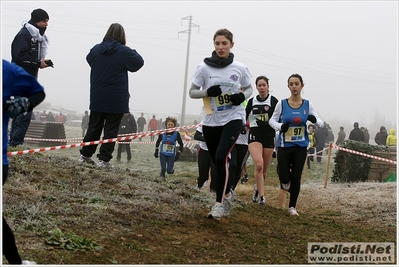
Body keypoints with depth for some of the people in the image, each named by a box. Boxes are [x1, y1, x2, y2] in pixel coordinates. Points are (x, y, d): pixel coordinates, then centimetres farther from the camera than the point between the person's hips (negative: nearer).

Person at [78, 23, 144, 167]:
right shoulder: (124, 52, -12)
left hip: (97, 99, 5)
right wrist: (132, 51, 13)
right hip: (116, 100, -5)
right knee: (111, 130, 0)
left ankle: (85, 155, 20)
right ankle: (104, 159, -3)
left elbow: (89, 59, 23)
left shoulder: (96, 49, 2)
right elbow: (139, 62, 0)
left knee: (94, 127, 16)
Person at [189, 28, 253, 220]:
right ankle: (226, 194, 36)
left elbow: (249, 89, 13)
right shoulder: (204, 68, -3)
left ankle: (219, 203, -12)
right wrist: (207, 92, -17)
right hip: (211, 122, 2)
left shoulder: (240, 69, -1)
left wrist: (242, 96, -9)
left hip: (233, 119, -2)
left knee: (221, 157, -20)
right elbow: (192, 92, 2)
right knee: (217, 161, 10)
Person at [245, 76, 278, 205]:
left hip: (269, 136, 0)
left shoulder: (273, 101, -2)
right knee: (259, 165, -21)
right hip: (255, 135, 0)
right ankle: (261, 195, -15)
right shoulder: (252, 101, 7)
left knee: (264, 169, 9)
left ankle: (257, 188, 38)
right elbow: (245, 117, 19)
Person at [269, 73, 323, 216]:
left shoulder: (308, 104, 0)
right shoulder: (281, 104, -4)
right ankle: (286, 182, 33)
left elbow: (321, 123, 3)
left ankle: (292, 207, 17)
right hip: (284, 146, -1)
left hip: (301, 147, 1)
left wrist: (315, 120, -21)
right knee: (284, 178, -6)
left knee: (296, 177, 0)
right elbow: (272, 120, 6)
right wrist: (280, 126, -16)